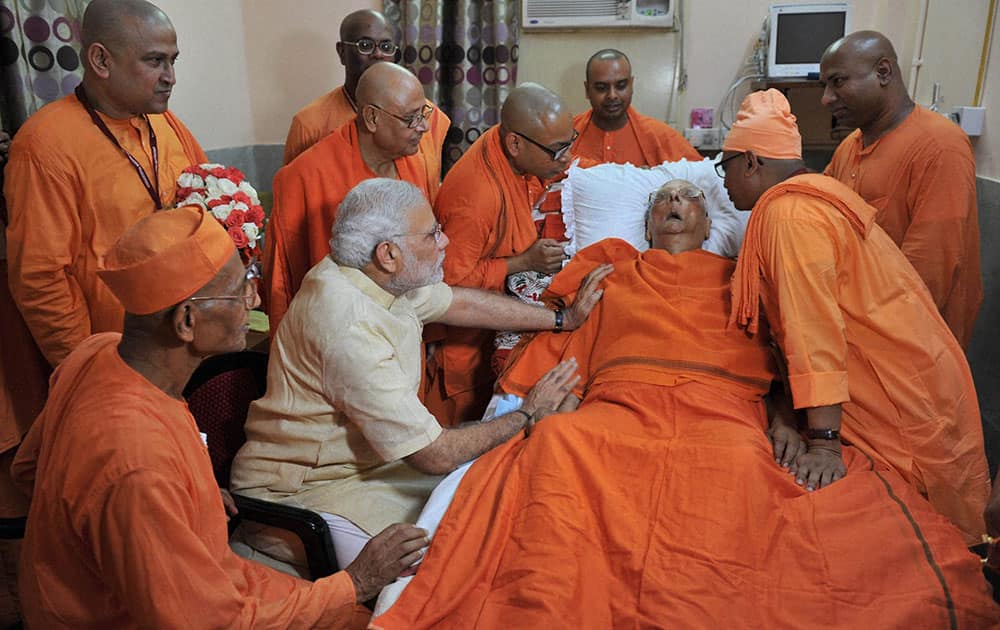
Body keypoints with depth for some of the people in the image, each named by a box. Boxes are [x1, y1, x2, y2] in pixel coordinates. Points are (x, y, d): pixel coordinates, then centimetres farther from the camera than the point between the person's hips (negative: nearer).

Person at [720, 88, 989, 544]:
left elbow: (815, 329, -28)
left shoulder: (790, 215, -20)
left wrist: (824, 442, -29)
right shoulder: (805, 198, 13)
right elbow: (798, 322, 11)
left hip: (903, 394, -10)